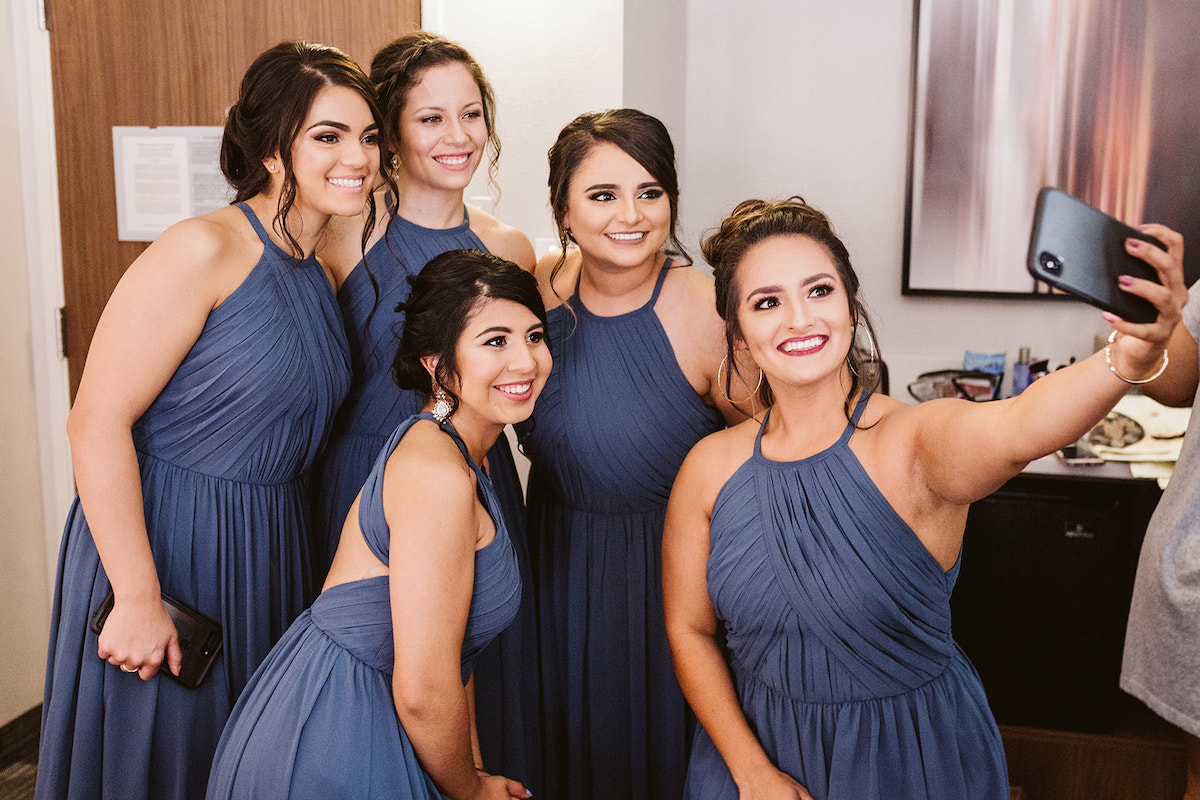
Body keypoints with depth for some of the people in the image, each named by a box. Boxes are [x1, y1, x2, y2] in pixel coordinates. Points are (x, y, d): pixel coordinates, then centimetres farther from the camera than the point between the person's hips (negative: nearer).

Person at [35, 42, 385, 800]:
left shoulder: (323, 271, 6)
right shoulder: (206, 249, -19)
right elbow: (97, 420, -22)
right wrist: (138, 597, -22)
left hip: (266, 549, 7)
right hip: (162, 538, -7)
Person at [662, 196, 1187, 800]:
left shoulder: (916, 442, -21)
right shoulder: (711, 467, -10)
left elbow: (1020, 429, -43)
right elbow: (689, 630, -2)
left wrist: (1132, 358, -61)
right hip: (755, 746, 2)